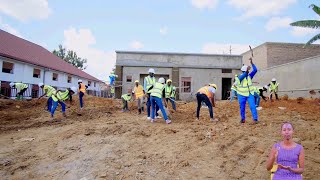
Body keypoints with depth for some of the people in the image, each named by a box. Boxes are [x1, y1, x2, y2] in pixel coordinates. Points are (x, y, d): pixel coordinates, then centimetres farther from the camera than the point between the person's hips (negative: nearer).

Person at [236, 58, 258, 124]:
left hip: (250, 94, 2)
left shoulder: (249, 76, 1)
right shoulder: (239, 77, -11)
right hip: (242, 95, -2)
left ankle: (255, 119, -5)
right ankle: (243, 119, 22)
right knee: (242, 108, 7)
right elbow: (242, 76, -35)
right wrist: (246, 71, -49)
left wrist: (252, 63, -20)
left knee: (252, 106, -9)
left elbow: (255, 70, -11)